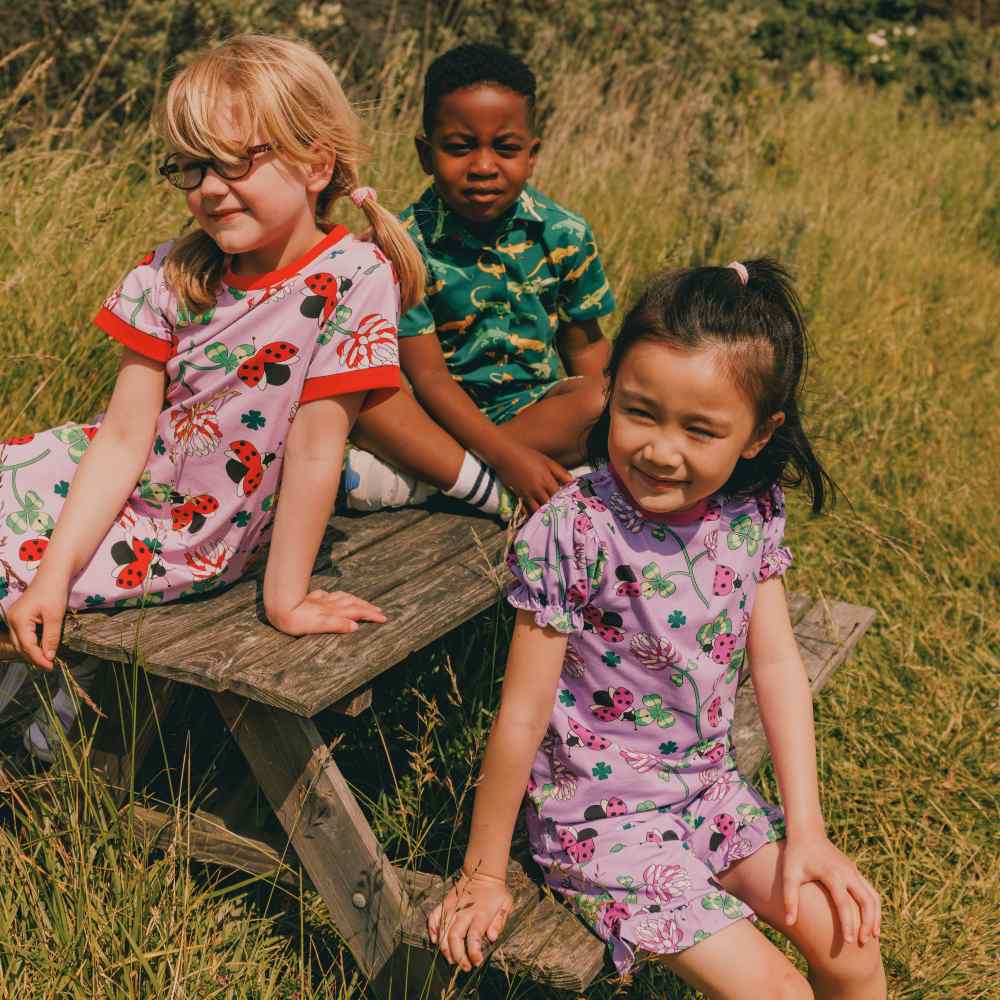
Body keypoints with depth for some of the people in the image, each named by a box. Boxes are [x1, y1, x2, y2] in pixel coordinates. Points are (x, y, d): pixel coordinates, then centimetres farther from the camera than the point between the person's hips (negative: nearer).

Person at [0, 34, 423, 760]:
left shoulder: (352, 278, -21)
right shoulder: (173, 272, -6)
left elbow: (314, 446, -20)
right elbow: (125, 435, -8)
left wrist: (287, 597, -16)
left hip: (187, 535, -5)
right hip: (113, 479, 5)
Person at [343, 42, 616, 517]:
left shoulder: (565, 234, -3)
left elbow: (585, 346, 6)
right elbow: (428, 376, -15)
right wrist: (507, 457, -26)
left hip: (539, 406, 3)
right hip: (445, 414, -2)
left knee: (610, 402, -30)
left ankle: (405, 480, -28)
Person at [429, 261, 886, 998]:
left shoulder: (751, 516, -7)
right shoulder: (572, 533, -24)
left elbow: (777, 662, -4)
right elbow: (522, 715, -19)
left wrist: (807, 830, -8)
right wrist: (482, 875, -11)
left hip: (711, 787, 6)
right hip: (602, 815, -5)